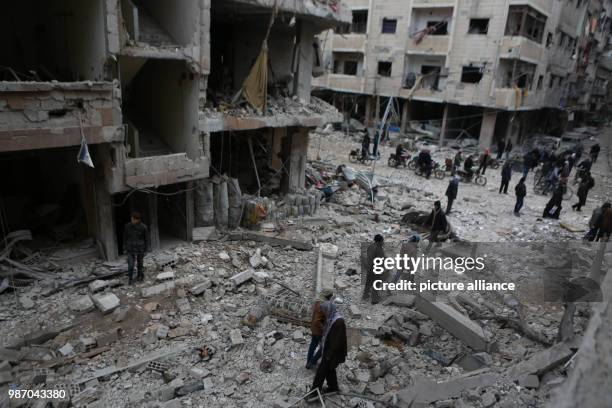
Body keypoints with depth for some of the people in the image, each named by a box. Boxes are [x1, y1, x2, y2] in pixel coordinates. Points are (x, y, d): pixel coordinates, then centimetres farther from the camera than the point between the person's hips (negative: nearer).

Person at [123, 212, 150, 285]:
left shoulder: (143, 227, -9)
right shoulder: (127, 226, -4)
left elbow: (147, 238, -3)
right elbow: (125, 237, 6)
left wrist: (148, 248, -7)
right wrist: (125, 248, 8)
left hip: (140, 248, -1)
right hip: (130, 248, 1)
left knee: (140, 263, 13)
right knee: (130, 264, -7)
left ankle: (140, 276, 32)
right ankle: (130, 279, 6)